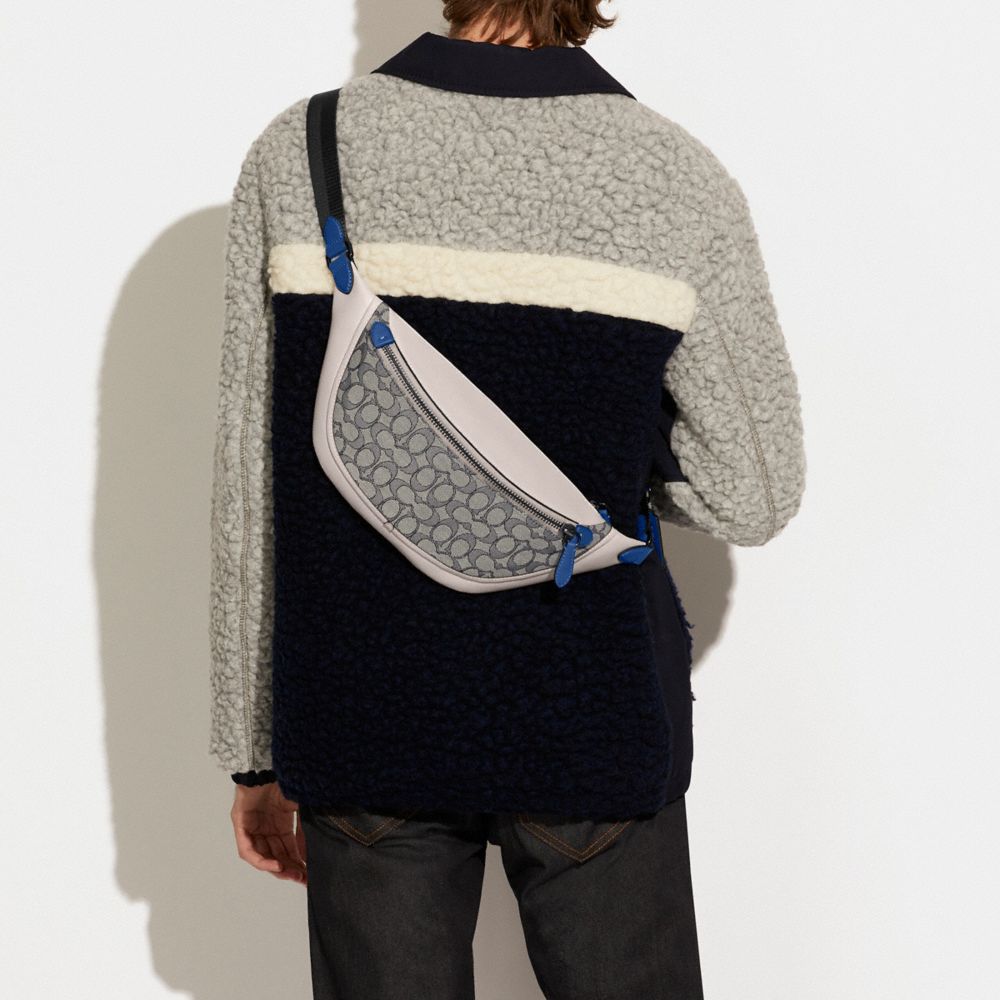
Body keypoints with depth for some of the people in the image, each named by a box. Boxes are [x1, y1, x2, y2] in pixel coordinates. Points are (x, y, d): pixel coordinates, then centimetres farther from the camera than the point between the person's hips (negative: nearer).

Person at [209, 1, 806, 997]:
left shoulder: (297, 153, -7)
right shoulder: (681, 182, -10)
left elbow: (248, 490, -3)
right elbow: (753, 495, -2)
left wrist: (252, 749, 6)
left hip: (361, 721, 2)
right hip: (593, 724, -1)